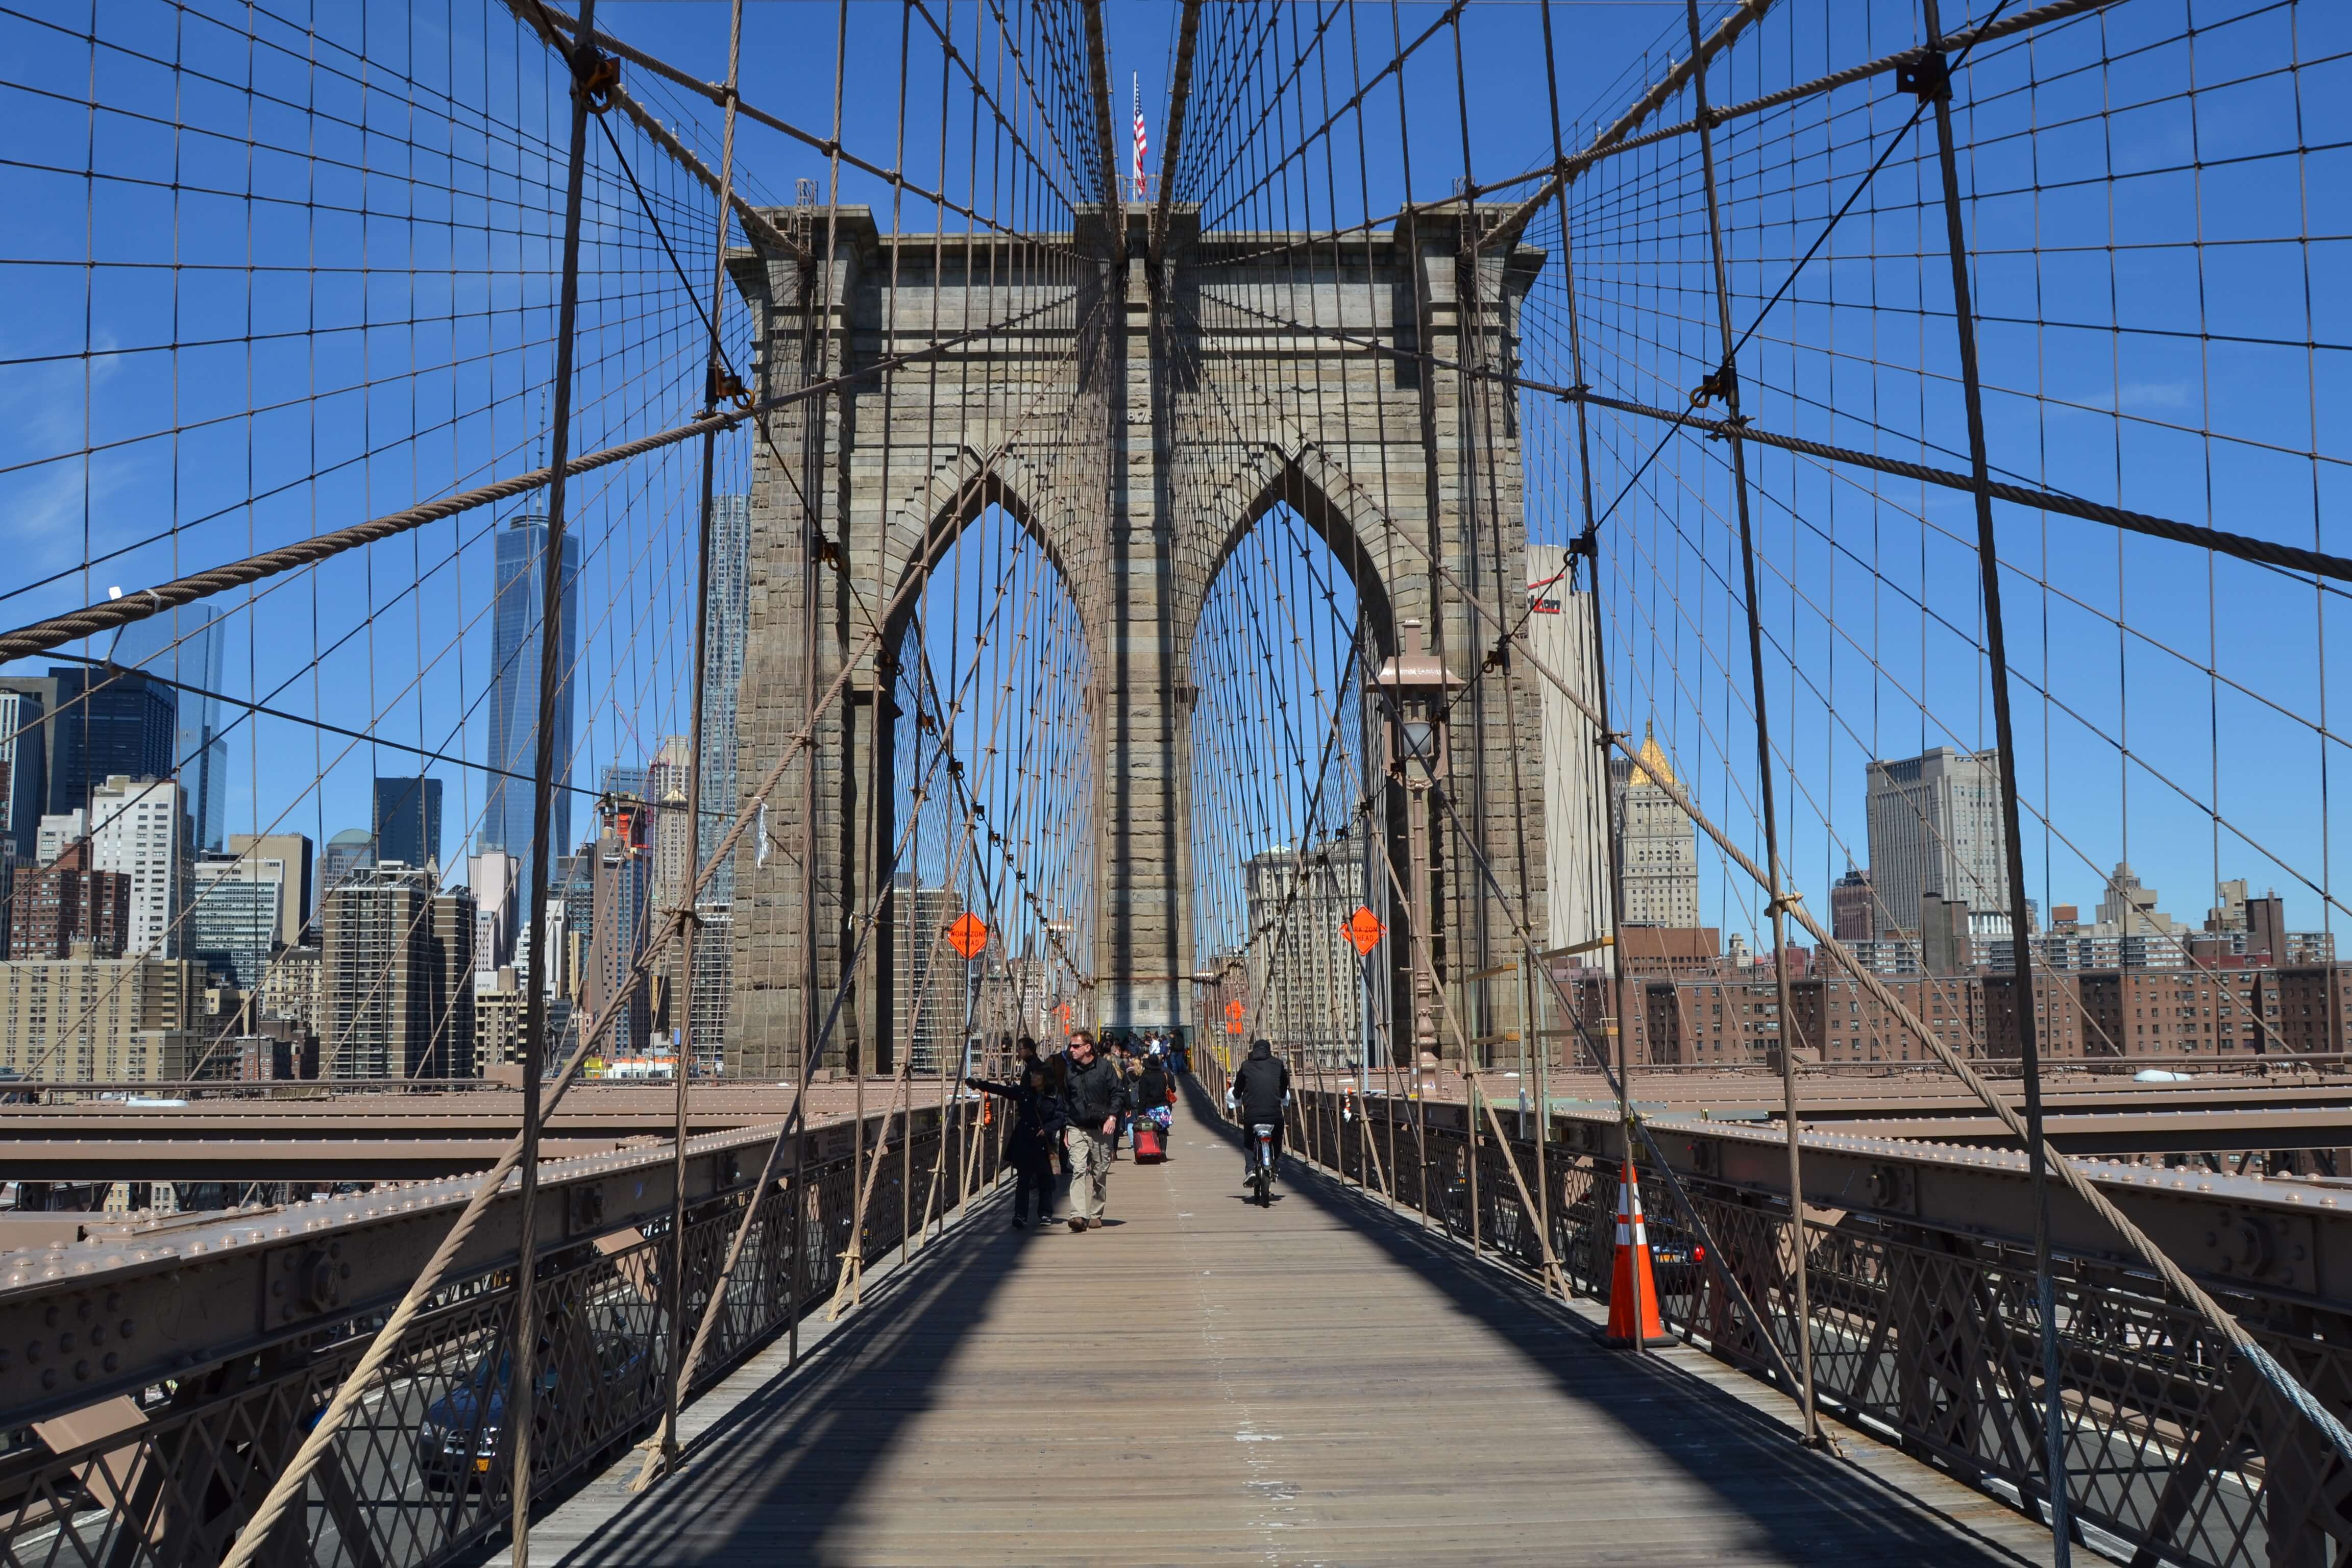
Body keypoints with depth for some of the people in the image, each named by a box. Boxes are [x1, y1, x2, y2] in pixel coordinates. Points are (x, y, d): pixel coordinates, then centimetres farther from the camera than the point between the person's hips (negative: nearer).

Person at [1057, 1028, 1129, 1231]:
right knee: (1078, 1170, -14)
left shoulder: (1105, 1066, -3)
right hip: (1077, 1129, 2)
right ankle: (1078, 1215, -22)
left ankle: (1096, 1215, 17)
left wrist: (1112, 1117, -12)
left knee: (1100, 1174, 6)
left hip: (1102, 1128, -2)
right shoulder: (1070, 1071, 8)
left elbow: (1119, 1093, -1)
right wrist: (1065, 1129, 15)